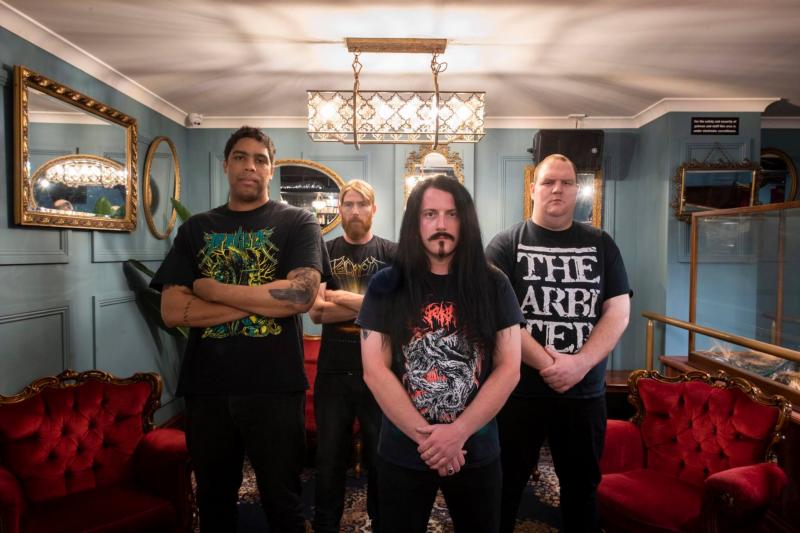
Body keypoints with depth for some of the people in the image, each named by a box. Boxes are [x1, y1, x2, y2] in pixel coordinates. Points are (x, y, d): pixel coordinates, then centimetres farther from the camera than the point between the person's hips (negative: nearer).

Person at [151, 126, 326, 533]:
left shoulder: (297, 222, 1)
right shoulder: (196, 229, 9)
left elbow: (301, 295, -17)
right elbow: (172, 311, -2)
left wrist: (210, 289, -10)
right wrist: (260, 301, -11)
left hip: (275, 387, -3)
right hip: (206, 388, 3)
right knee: (213, 500, 19)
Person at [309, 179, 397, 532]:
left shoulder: (392, 253, 1)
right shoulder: (324, 253, 4)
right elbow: (315, 312, -7)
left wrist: (341, 298, -13)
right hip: (333, 371, 1)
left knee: (381, 457, 12)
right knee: (329, 457, 13)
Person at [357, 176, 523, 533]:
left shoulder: (494, 286, -2)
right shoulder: (386, 286, -4)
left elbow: (509, 369, -5)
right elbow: (375, 371, -8)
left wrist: (458, 432, -14)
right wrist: (425, 436, -13)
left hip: (477, 453, 1)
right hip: (402, 455, 0)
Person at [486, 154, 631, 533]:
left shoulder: (600, 244, 6)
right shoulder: (506, 244, -2)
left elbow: (618, 312, 0)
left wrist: (579, 364, -15)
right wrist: (546, 364, -18)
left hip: (585, 391, 3)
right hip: (518, 389, -2)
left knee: (582, 485, 19)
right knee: (505, 485, 12)